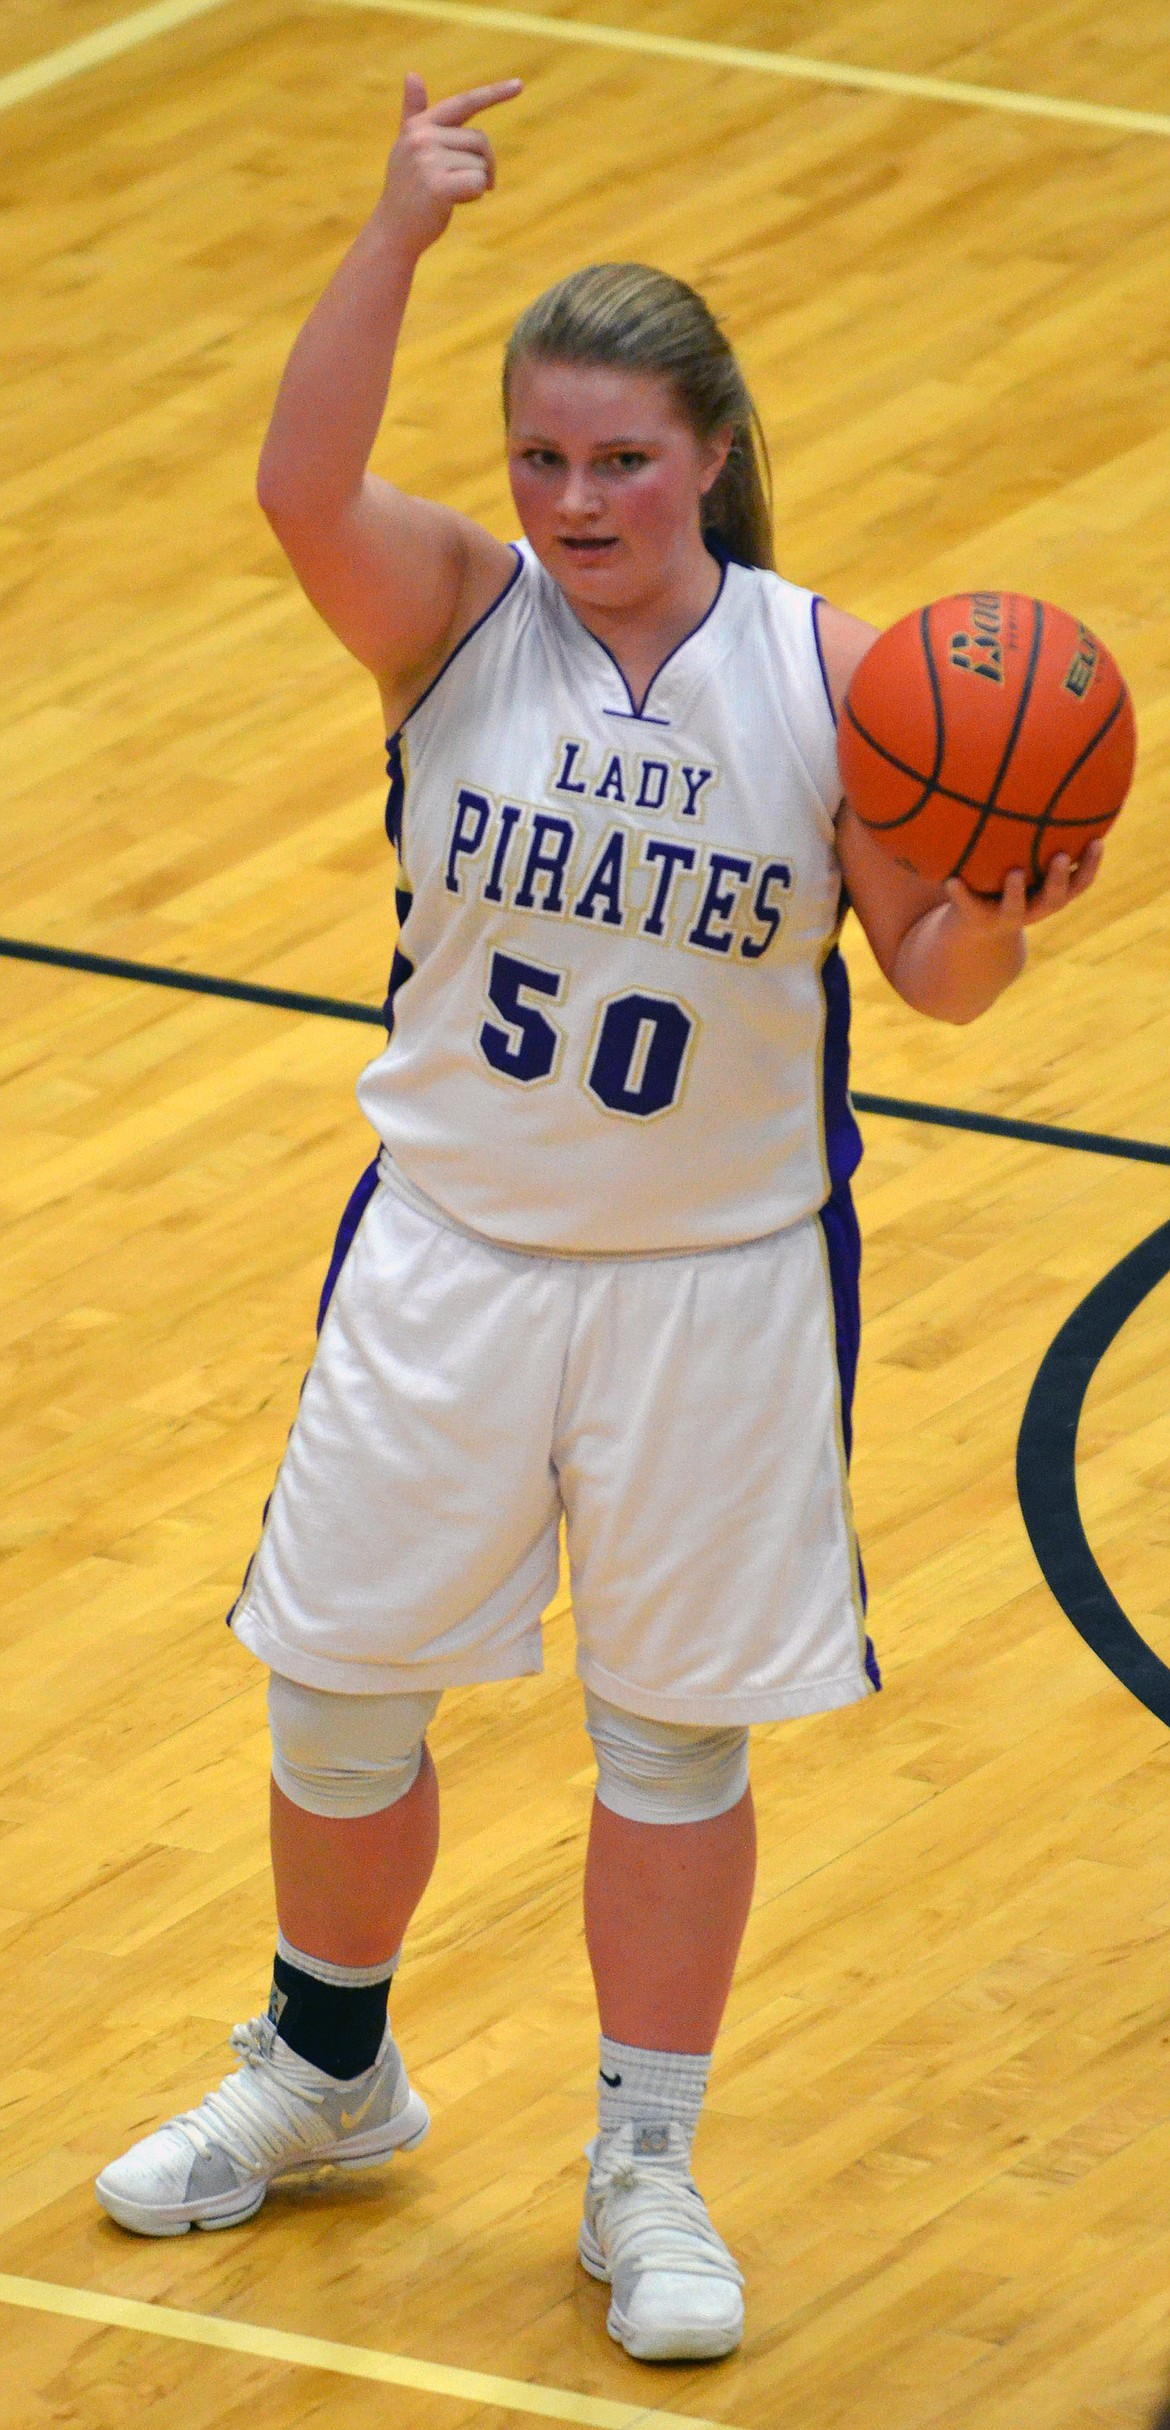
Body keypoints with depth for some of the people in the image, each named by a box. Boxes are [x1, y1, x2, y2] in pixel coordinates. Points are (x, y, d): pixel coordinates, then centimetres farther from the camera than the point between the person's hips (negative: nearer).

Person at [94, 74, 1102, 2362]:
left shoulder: (825, 672, -10)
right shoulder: (459, 618, -10)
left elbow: (933, 976, -6)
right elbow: (303, 488, -31)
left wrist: (1001, 905, -29)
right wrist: (397, 237, -43)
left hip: (724, 1277, -1)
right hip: (452, 1251, 1)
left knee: (677, 1739, 9)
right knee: (338, 1690, 13)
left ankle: (647, 2171, 25)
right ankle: (325, 2071, 39)